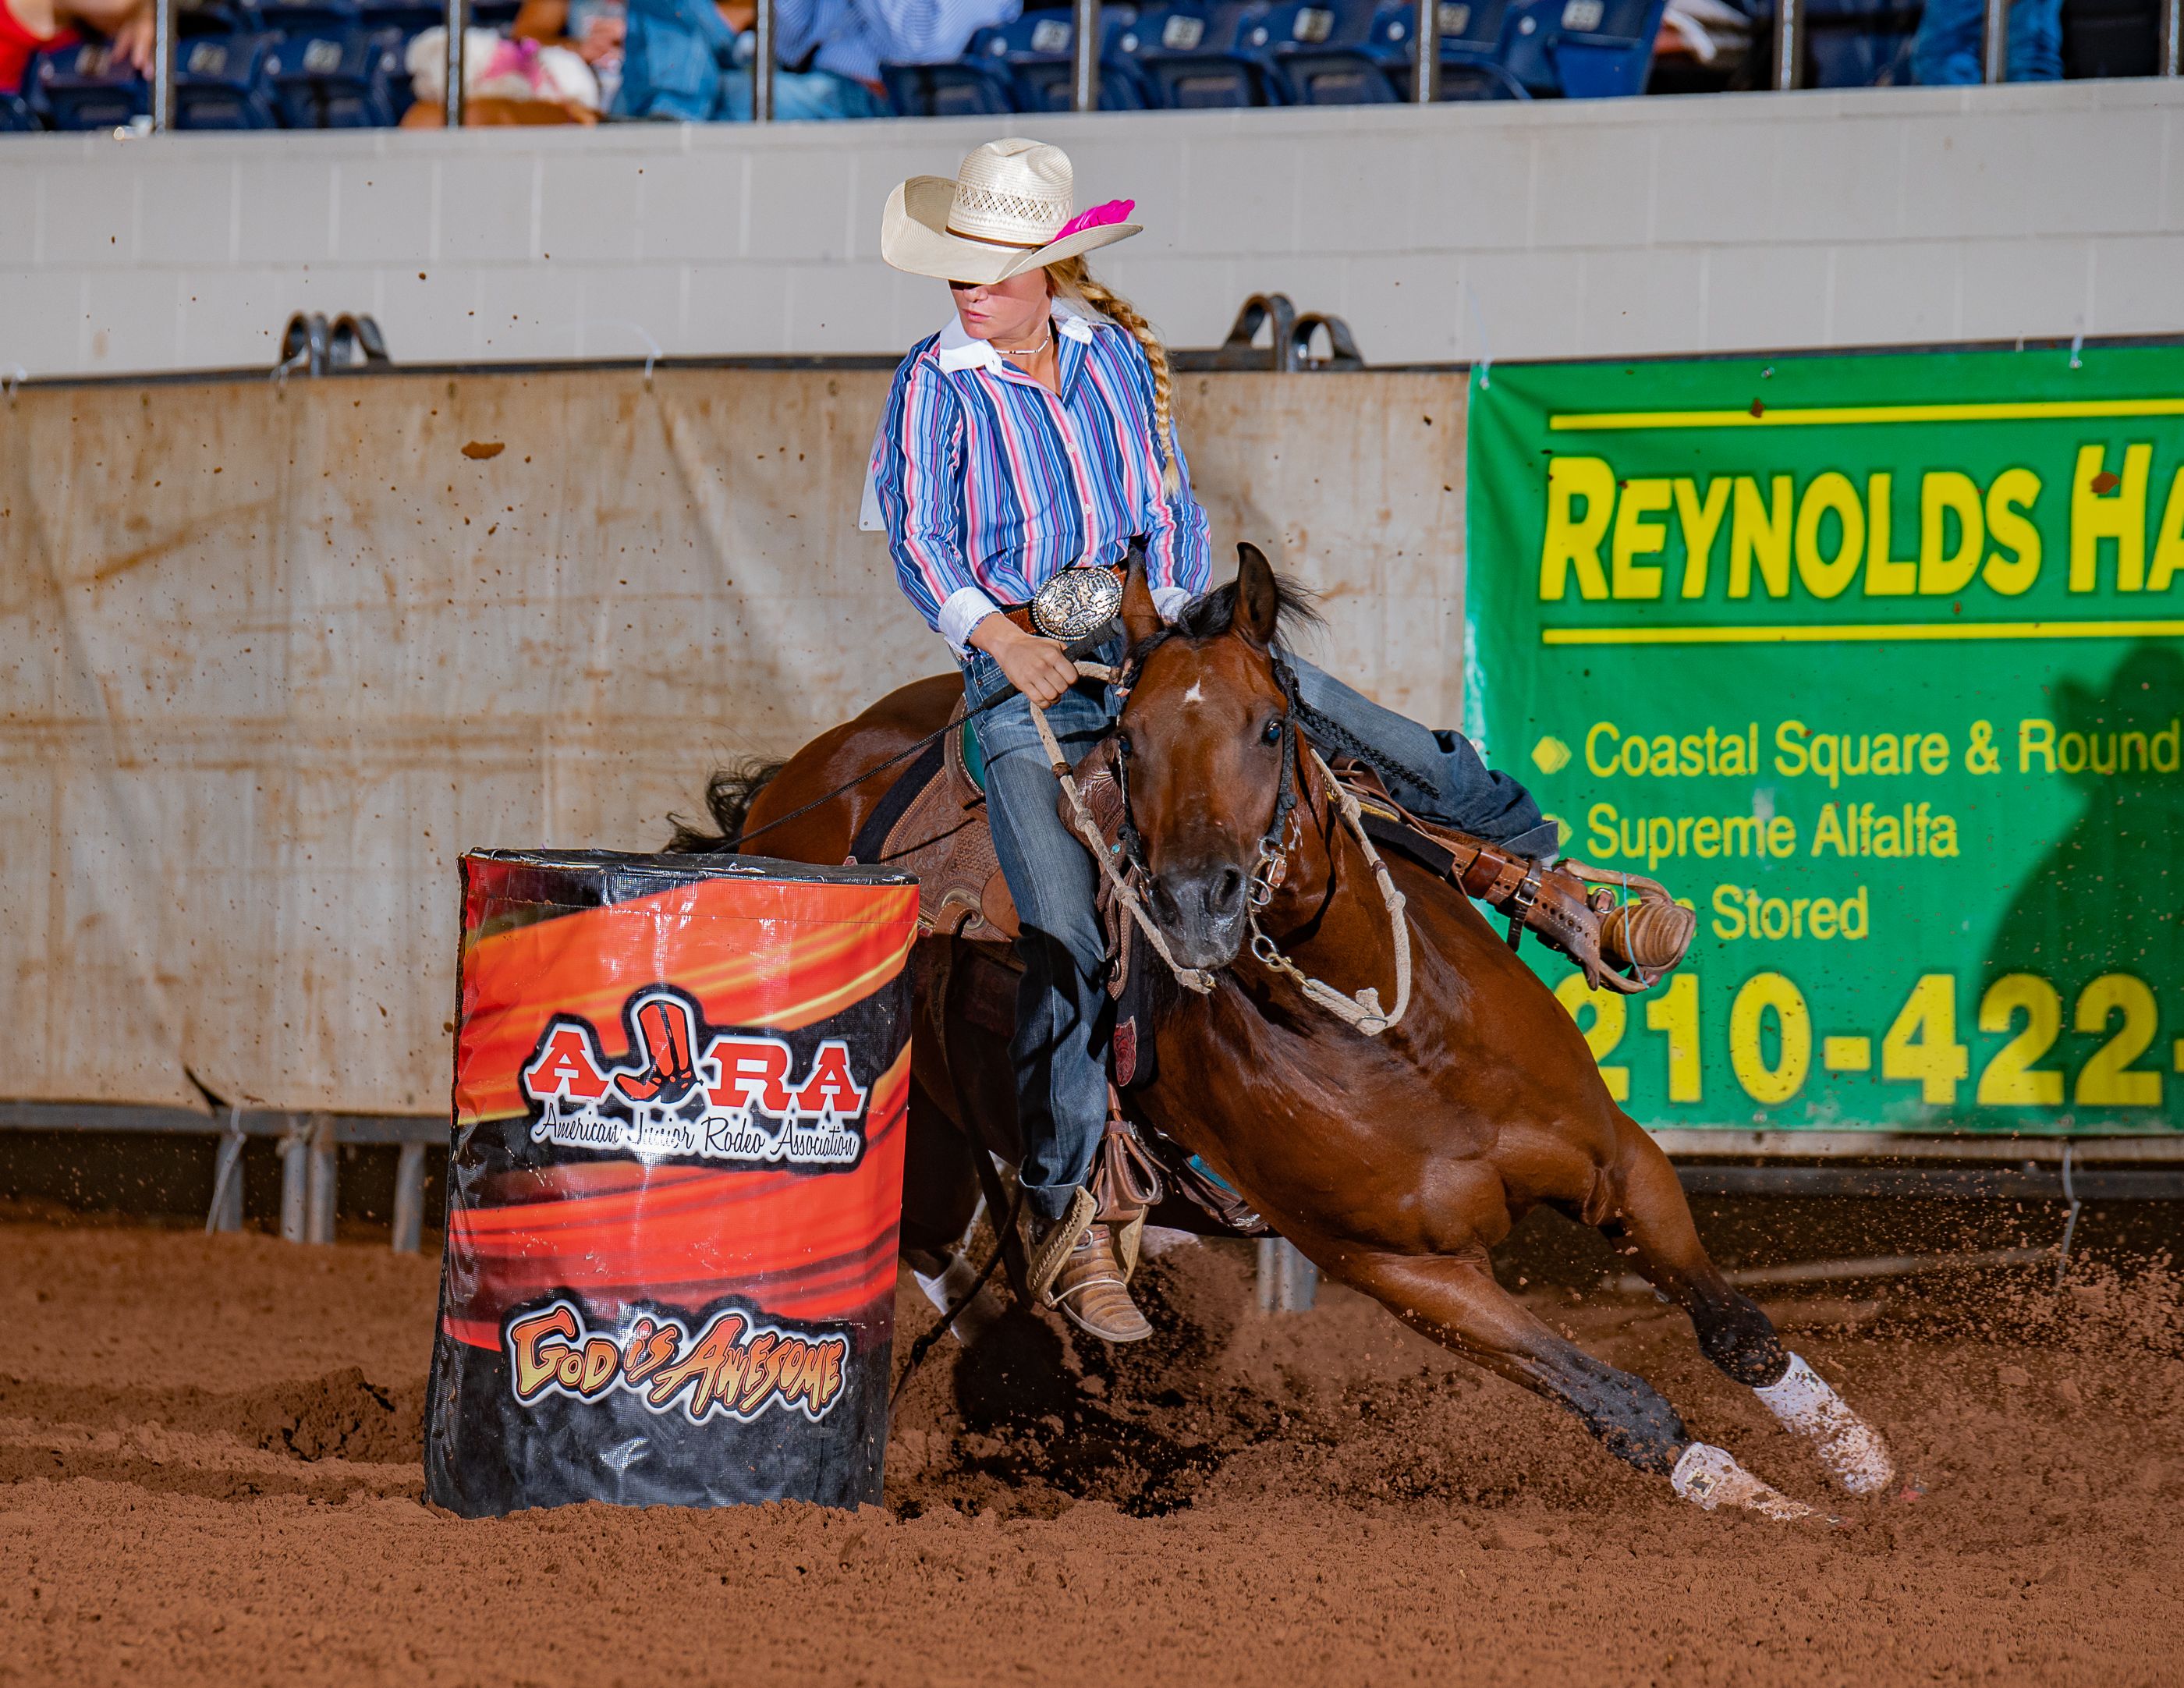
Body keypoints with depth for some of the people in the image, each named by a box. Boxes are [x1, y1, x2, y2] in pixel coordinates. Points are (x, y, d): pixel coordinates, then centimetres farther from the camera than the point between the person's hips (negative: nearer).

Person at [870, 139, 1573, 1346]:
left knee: (1390, 744, 3)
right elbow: (920, 541, -14)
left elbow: (1171, 506, 11)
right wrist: (1006, 642, -29)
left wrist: (1178, 617, -4)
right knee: (1067, 941, -14)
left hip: (1150, 636, 4)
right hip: (1023, 673, -4)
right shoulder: (934, 387, -6)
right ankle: (1065, 1223, -10)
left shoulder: (1114, 354, 5)